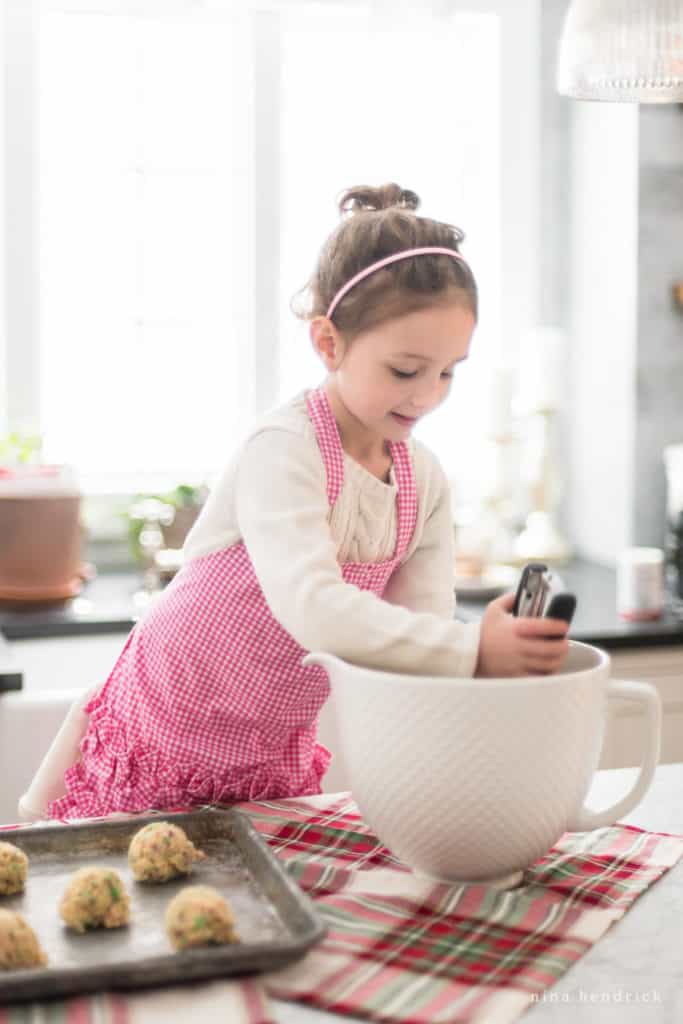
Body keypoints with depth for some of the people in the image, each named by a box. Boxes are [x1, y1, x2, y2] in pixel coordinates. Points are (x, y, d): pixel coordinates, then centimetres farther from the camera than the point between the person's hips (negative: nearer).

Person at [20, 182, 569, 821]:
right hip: (166, 727, -6)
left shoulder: (424, 479, -5)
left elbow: (420, 622, -9)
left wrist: (504, 644, -29)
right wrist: (468, 649, -45)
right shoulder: (284, 450, -26)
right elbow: (311, 607, -39)